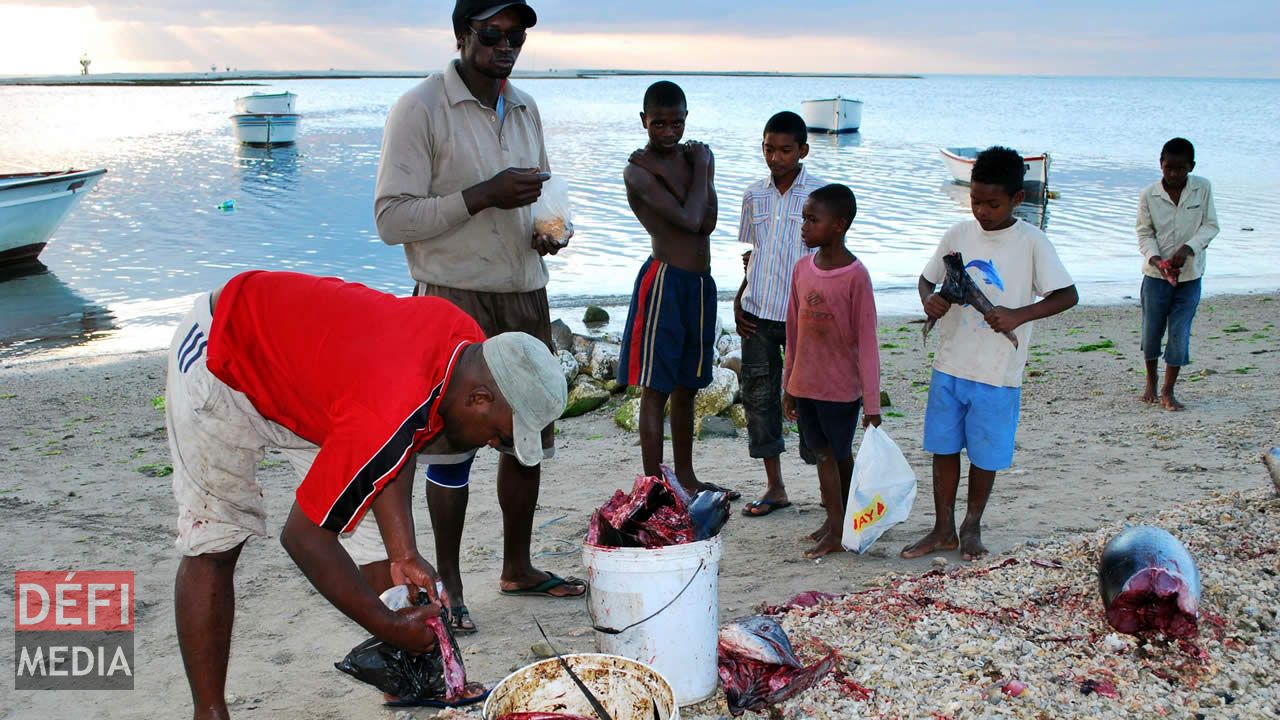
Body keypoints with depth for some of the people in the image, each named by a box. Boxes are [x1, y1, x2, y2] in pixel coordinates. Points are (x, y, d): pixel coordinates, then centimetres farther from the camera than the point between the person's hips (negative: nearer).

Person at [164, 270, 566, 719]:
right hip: (216, 362, -8)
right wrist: (392, 629, -20)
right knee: (214, 541, -6)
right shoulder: (389, 418, -40)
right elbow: (303, 536, -29)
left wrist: (404, 555, -12)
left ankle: (410, 667, 11)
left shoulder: (470, 345, -17)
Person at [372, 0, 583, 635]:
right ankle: (449, 585, 15)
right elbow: (392, 219, -15)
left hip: (524, 294, 7)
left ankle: (517, 567, 29)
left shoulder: (526, 108, 12)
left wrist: (546, 231, 2)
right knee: (453, 445, -1)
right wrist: (482, 196, -24)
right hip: (454, 300, -7)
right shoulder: (421, 108, -9)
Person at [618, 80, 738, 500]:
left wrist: (662, 174, -12)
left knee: (686, 387, 16)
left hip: (700, 283, 7)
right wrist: (699, 169, -6)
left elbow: (708, 222, -5)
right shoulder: (638, 170, -8)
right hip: (664, 280, -7)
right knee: (656, 389, -4)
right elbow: (689, 220, -20)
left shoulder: (697, 156, 11)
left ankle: (685, 477, 28)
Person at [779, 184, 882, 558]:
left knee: (840, 453, 7)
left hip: (841, 387, -5)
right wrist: (789, 385, 14)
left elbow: (866, 341, -14)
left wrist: (872, 403, -14)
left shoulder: (855, 276, -15)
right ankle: (834, 521, 22)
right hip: (805, 384, 5)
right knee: (822, 451, 11)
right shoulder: (802, 268, 3)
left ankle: (843, 526, 20)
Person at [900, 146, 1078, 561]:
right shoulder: (958, 236, 3)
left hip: (998, 373, -4)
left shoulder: (1031, 243, -9)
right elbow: (927, 279, 14)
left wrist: (1019, 315, -25)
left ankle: (972, 527, 29)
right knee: (944, 448, 10)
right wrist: (929, 300, -10)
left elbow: (1068, 295, -10)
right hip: (950, 365, 4)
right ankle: (943, 530, 23)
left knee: (985, 455, 9)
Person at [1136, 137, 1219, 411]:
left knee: (1180, 334, -1)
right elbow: (1144, 233, -2)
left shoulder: (1202, 188, -5)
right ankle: (1151, 380, 32)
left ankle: (1168, 391, 11)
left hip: (1190, 275, 0)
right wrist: (1155, 258, -20)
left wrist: (1188, 248, -18)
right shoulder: (1148, 195, -7)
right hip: (1156, 274, 0)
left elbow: (1211, 226, -2)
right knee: (1151, 331, 8)